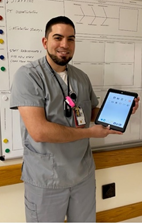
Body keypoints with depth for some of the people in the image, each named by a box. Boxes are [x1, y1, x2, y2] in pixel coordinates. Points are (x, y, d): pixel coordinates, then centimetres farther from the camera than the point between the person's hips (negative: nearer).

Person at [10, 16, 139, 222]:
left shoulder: (82, 77, 4)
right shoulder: (28, 75, -16)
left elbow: (94, 112, 16)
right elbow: (39, 131, -26)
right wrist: (90, 133, -17)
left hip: (84, 173, 6)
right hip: (46, 180, -5)